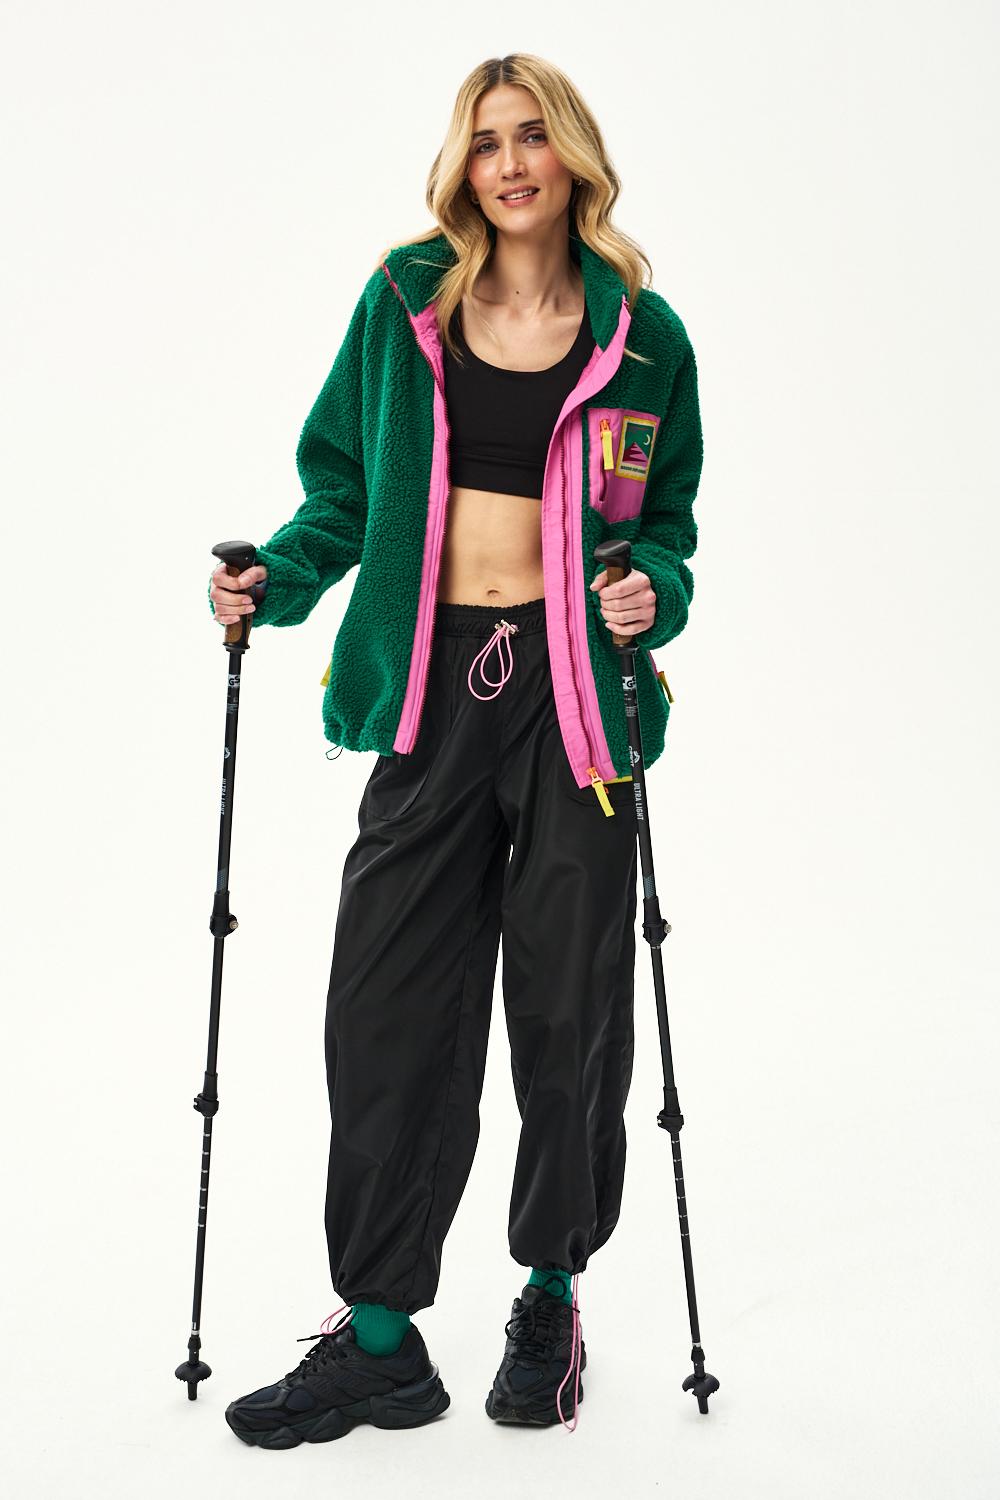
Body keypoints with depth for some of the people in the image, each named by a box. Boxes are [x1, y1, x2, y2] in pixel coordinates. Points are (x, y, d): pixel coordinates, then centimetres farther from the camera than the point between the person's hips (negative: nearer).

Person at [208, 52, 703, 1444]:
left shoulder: (642, 336, 3)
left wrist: (658, 592, -10)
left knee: (567, 1002, 6)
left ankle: (552, 1299, 27)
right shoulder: (404, 300, 6)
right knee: (389, 1004, 1)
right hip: (437, 688, 1)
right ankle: (380, 1337, 13)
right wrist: (278, 578, -5)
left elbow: (669, 520, 10)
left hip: (575, 686, -1)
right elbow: (345, 482, 11)